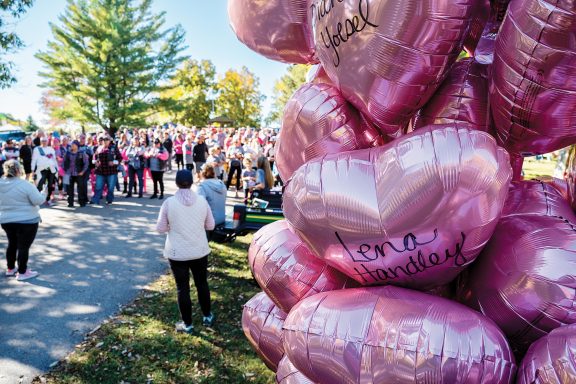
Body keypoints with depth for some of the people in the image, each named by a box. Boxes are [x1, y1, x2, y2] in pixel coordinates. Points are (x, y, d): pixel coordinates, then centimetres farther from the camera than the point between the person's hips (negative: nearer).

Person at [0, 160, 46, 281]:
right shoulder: (24, 184, -19)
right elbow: (37, 201, -18)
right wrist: (43, 194, 0)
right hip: (26, 221, -7)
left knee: (12, 244, 21)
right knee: (23, 246, 3)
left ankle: (10, 269, 33)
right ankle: (22, 273, 10)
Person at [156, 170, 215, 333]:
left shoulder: (169, 202, -13)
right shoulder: (202, 200, -6)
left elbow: (161, 228, -6)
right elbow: (210, 225, 1)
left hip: (177, 253, -2)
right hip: (200, 251, 3)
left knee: (183, 288, 9)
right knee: (202, 284, 19)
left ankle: (187, 324, 19)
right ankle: (207, 316, 33)